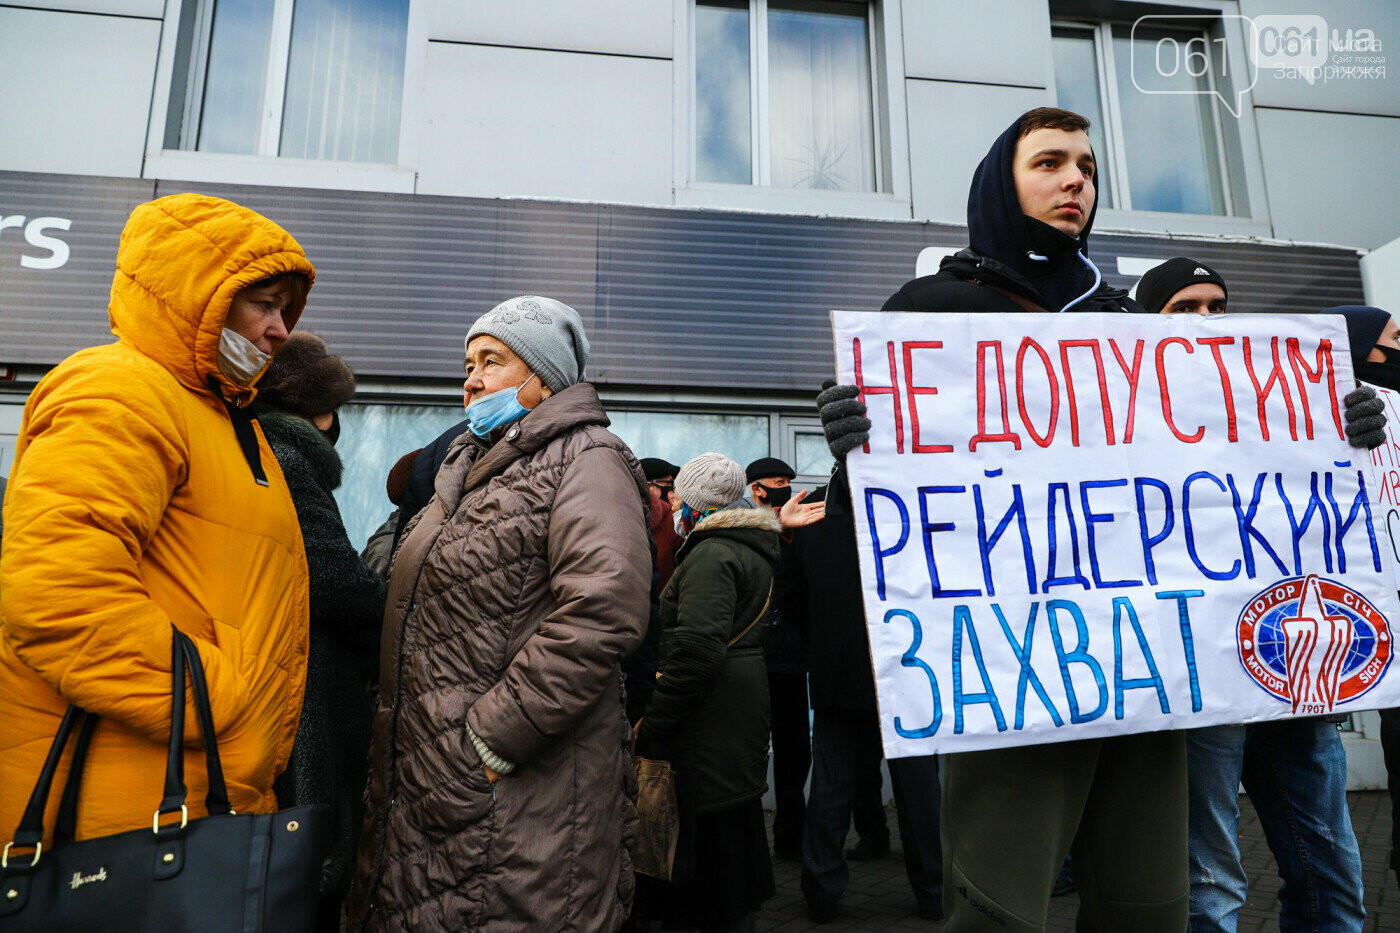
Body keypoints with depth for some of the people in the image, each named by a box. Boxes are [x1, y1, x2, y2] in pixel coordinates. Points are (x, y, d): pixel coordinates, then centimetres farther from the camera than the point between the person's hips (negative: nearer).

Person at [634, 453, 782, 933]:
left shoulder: (712, 555, -17)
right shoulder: (754, 551, 14)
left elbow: (696, 649, -28)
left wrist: (650, 725, -22)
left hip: (711, 721, -10)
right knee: (737, 823, 21)